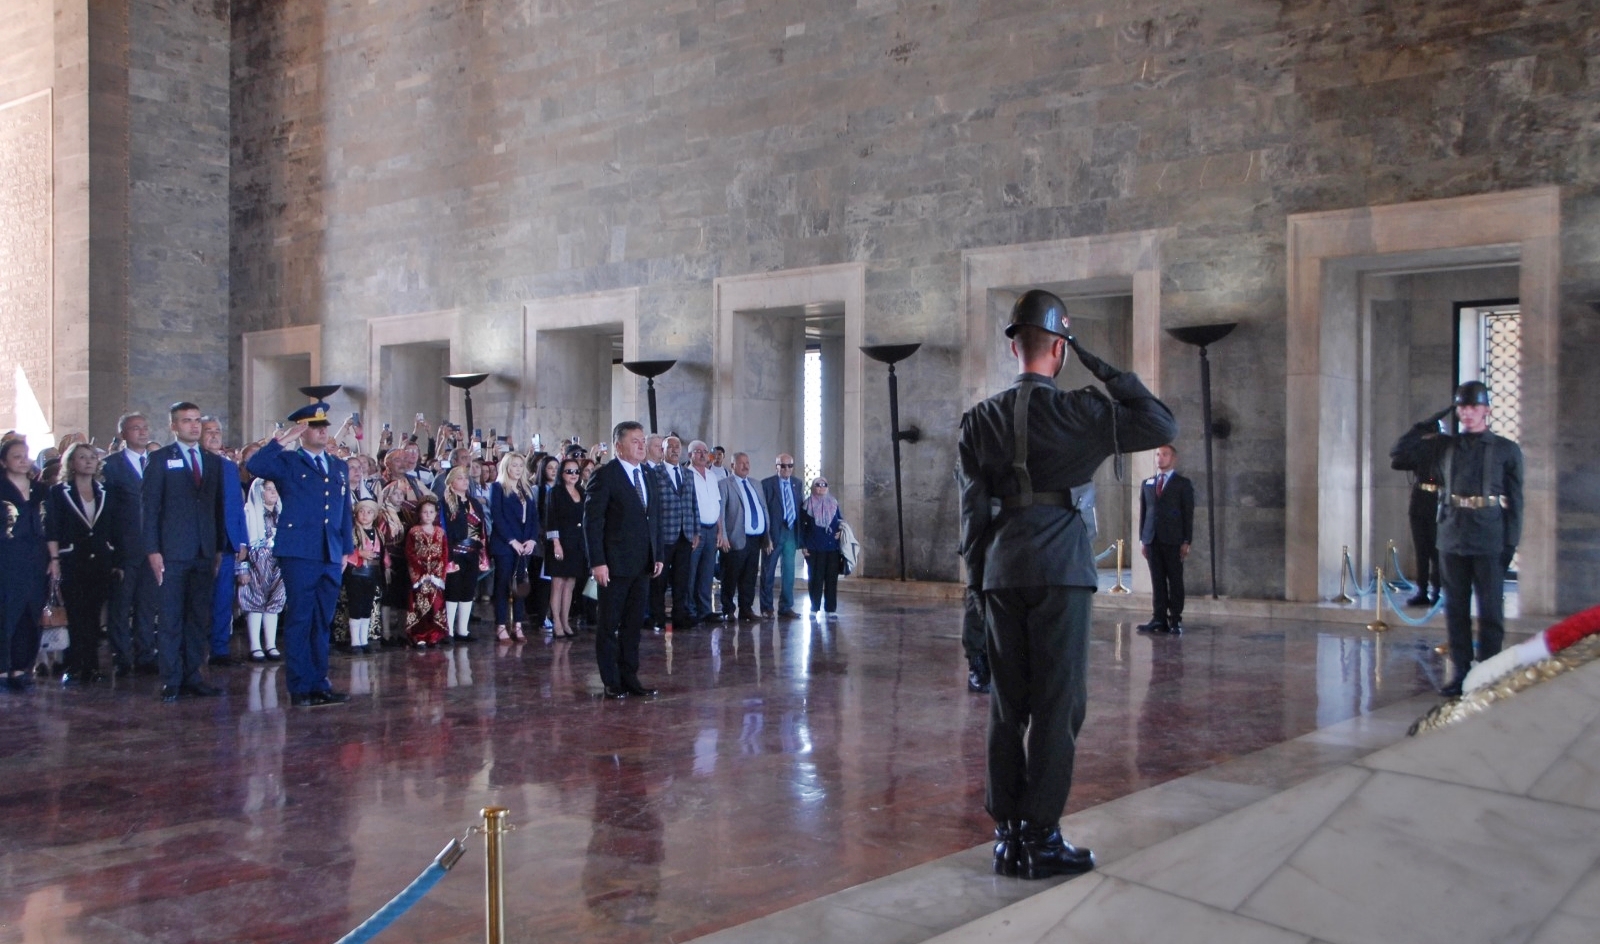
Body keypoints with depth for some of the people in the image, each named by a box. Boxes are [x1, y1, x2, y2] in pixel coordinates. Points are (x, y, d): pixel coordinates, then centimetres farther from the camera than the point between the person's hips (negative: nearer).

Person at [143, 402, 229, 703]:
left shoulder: (213, 461, 15)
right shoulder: (160, 459, 2)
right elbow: (151, 507, -2)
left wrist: (220, 548, 9)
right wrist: (153, 550, -9)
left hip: (206, 552, 4)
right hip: (173, 551, -4)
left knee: (199, 618, 7)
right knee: (171, 618, -2)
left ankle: (192, 675, 13)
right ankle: (171, 680, 2)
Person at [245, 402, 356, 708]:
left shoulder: (340, 467, 18)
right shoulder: (287, 462, 2)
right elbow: (255, 467, -18)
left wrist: (347, 549, 15)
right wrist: (283, 440, -17)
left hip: (331, 555, 5)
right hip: (299, 553, -5)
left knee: (323, 622, 9)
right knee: (299, 621, -3)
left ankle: (320, 685, 15)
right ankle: (300, 688, 2)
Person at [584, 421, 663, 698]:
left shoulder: (646, 477, 13)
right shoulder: (605, 475, -9)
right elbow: (592, 521, -12)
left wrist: (657, 555, 10)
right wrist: (597, 562, -17)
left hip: (642, 563, 7)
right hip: (616, 563, -7)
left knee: (634, 624, 11)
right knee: (609, 625, 4)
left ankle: (630, 677, 19)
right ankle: (612, 682, 11)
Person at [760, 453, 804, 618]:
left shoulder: (797, 483, 10)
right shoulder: (767, 484, -6)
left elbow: (800, 506, 12)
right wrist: (766, 536, -14)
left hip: (791, 531, 4)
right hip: (774, 532, -4)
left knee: (789, 571, 6)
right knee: (768, 571, 6)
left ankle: (786, 606, 14)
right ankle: (766, 607, 18)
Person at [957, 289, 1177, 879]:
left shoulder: (980, 420, 7)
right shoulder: (1078, 413, -6)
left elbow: (971, 508, 6)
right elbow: (1162, 426, -2)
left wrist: (978, 576, 12)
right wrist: (1104, 370, 1)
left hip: (1002, 571, 5)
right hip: (1060, 571, -5)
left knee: (1007, 704, 10)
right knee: (1057, 705, 1)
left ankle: (1007, 835, 15)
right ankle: (1041, 837, 4)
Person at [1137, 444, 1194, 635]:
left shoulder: (1183, 484, 4)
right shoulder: (1147, 483, 15)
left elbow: (1188, 514, 1)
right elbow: (1143, 512, 14)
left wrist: (1186, 542, -6)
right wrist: (1142, 539, 8)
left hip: (1173, 540, -3)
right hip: (1152, 539, 3)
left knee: (1175, 581, -1)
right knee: (1157, 581, 2)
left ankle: (1175, 621, 2)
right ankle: (1159, 619, 2)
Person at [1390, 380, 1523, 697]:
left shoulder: (1506, 450, 4)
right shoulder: (1443, 446, 10)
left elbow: (1514, 501, 2)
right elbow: (1398, 457, 7)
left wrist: (1511, 543, -5)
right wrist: (1425, 427, 2)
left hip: (1490, 544, -3)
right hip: (1452, 541, 3)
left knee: (1490, 612, 1)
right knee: (1456, 611, 7)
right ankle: (1460, 674, 14)